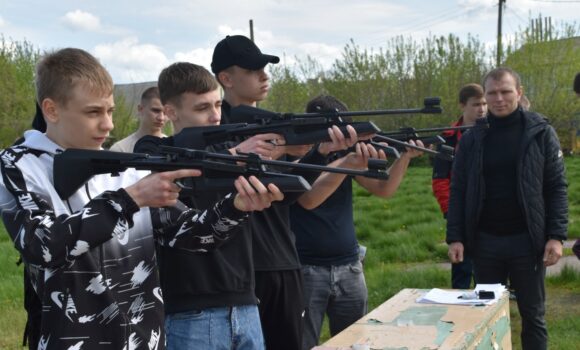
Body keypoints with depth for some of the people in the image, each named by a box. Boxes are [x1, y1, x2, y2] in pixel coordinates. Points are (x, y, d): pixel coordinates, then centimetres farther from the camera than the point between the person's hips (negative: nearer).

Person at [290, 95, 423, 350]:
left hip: (348, 267, 5)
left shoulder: (346, 152, 7)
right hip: (306, 269, -5)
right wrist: (347, 164, -38)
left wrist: (405, 157, -13)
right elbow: (308, 199, -27)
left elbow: (384, 189, 3)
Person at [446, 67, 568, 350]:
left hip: (526, 241, -2)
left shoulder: (541, 133, -1)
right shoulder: (472, 139, 4)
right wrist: (455, 237, -4)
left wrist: (557, 236, -10)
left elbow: (556, 188, -2)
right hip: (484, 241, 2)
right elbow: (458, 192, 4)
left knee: (533, 315, 9)